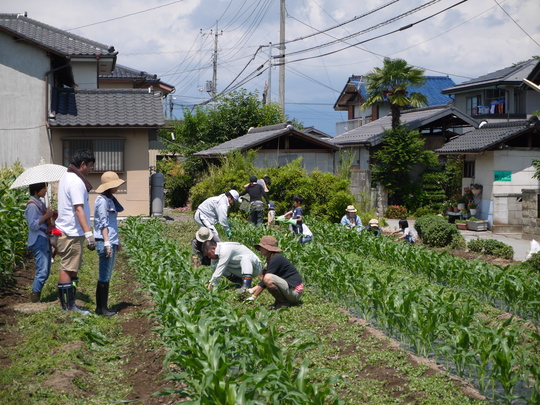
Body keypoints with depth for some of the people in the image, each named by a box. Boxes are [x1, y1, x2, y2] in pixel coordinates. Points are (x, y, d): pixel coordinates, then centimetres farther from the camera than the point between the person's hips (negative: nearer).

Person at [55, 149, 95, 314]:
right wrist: (89, 233, -28)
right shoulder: (76, 182, -17)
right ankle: (68, 307, 0)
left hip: (65, 231, 11)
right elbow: (78, 209, -25)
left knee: (71, 269, 14)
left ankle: (69, 305, 20)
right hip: (72, 234, -11)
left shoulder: (66, 177, 15)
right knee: (68, 270, -5)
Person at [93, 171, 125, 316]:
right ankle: (101, 308, 1)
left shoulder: (111, 200, 17)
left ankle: (102, 307, 17)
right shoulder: (102, 201, -13)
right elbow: (103, 224, -17)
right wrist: (107, 243, -20)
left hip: (111, 241, 10)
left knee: (107, 276, 12)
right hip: (104, 242, -10)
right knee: (104, 276, -5)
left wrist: (117, 241, 24)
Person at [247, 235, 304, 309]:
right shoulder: (270, 259, 12)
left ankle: (284, 302, -11)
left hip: (295, 292, -10)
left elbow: (266, 279, -19)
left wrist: (253, 297, -17)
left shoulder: (276, 259, -17)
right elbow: (262, 277, 17)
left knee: (268, 279, -29)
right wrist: (252, 290, 4)